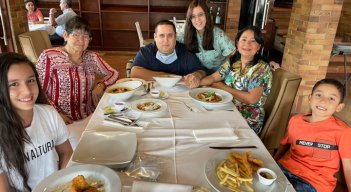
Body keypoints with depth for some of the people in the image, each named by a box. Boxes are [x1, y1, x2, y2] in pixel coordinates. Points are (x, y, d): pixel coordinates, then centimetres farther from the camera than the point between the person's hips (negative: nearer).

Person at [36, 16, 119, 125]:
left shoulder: (91, 57, 7)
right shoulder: (48, 57, -5)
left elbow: (113, 73, 17)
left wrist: (101, 85, -2)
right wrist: (57, 114, -14)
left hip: (89, 119, 4)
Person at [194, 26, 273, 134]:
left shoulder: (262, 68, -13)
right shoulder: (232, 61, 5)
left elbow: (252, 99, -23)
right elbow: (213, 78, -1)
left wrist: (223, 87, -15)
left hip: (248, 120, -5)